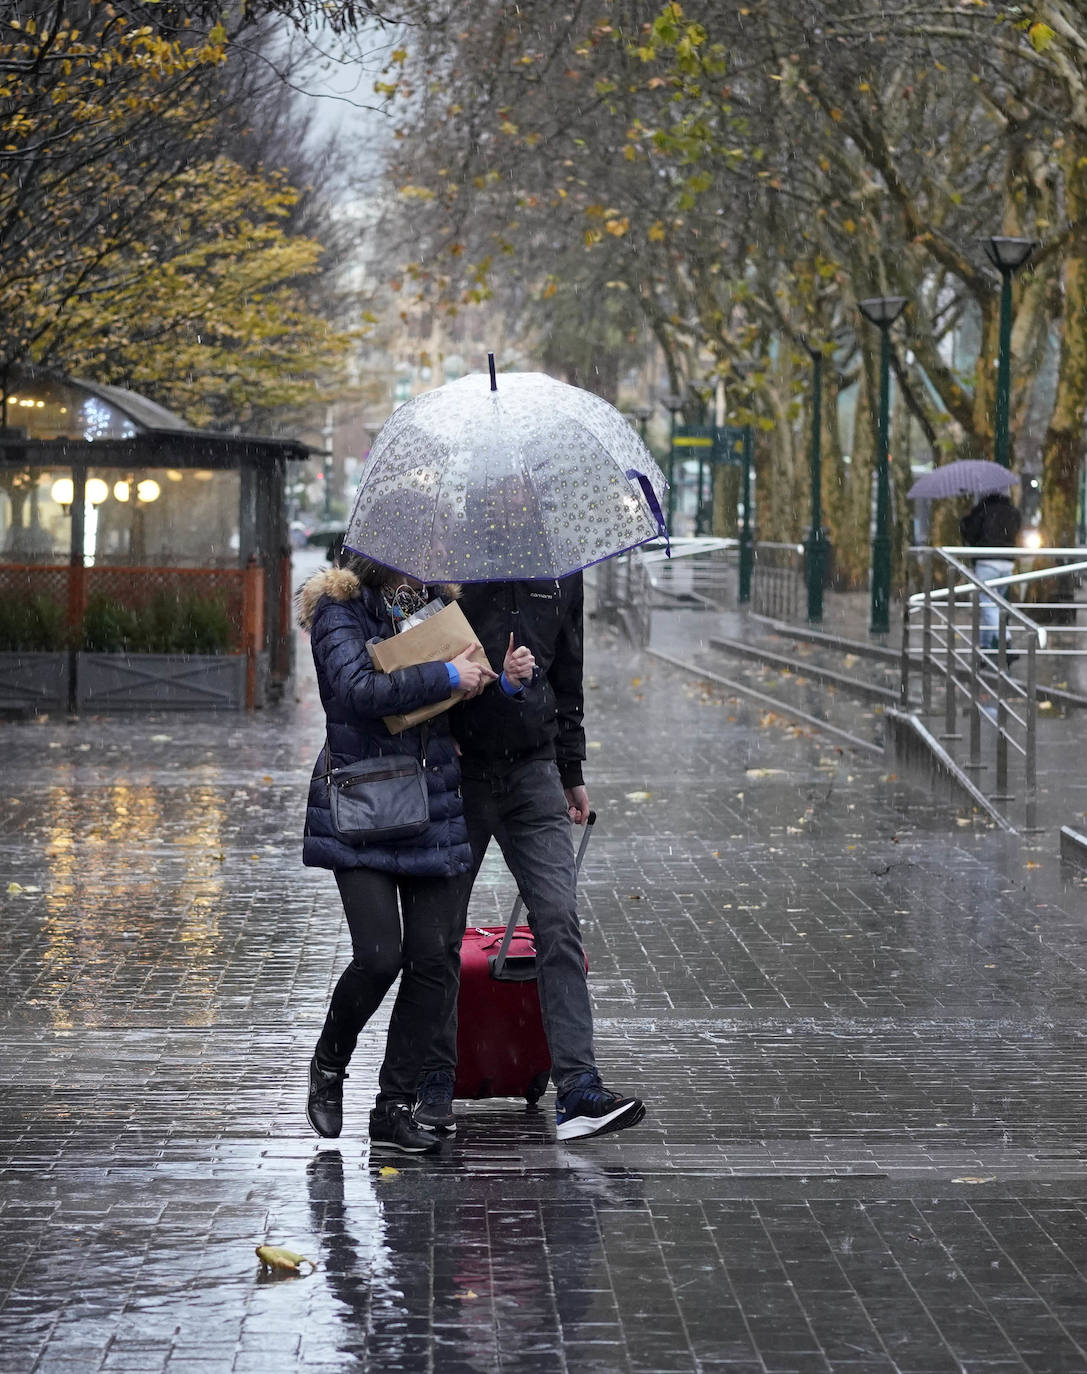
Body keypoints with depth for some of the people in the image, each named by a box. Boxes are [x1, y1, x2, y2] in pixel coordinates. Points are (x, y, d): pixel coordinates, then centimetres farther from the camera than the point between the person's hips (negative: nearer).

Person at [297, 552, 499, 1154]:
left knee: (436, 958, -3)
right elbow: (360, 690, -22)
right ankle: (328, 1066, 16)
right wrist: (447, 676, -20)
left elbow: (469, 697, 18)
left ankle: (394, 1106, 8)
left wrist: (503, 679, -3)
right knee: (379, 955, -14)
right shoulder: (339, 611, -5)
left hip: (433, 805, 5)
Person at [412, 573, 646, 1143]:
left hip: (533, 771, 3)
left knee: (559, 921, -9)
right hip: (456, 771, -3)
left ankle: (578, 1086, -12)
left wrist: (571, 772, 21)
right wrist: (493, 679, -23)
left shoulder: (559, 573, 9)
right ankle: (436, 1082, 18)